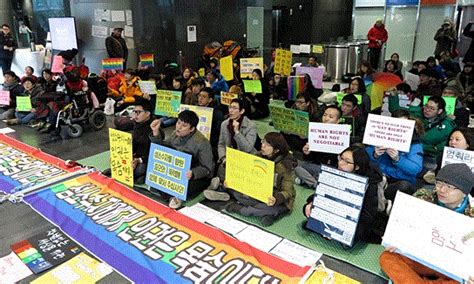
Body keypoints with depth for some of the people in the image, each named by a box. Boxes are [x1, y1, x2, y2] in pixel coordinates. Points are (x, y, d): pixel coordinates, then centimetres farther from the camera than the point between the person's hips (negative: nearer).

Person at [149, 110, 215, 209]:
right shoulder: (175, 134, -1)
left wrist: (193, 173, -41)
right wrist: (156, 132, -10)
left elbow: (207, 168, -20)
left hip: (199, 177, -6)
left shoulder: (202, 142, -22)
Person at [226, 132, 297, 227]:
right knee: (236, 192, -15)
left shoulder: (286, 165, -20)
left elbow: (287, 192, -21)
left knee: (272, 207, -39)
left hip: (280, 201, -5)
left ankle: (240, 209, -17)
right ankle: (268, 213, -17)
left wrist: (276, 199, -43)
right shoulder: (260, 156, -3)